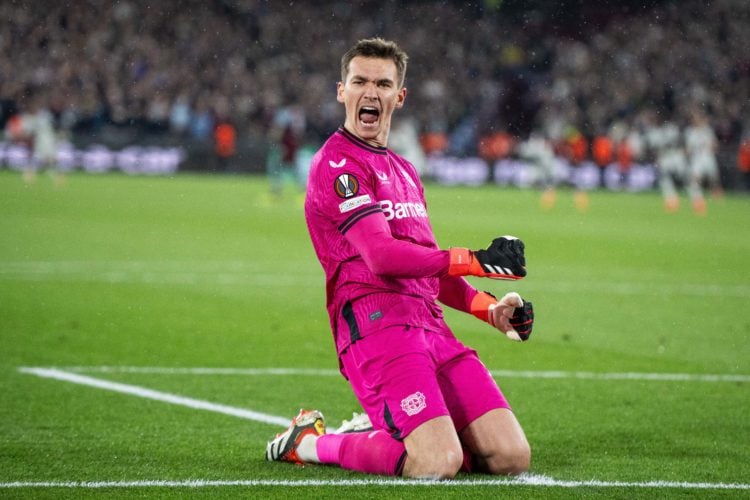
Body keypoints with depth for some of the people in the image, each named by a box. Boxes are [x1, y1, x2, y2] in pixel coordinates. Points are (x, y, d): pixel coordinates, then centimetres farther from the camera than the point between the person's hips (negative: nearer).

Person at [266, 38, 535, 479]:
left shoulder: (404, 170, 26)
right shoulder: (336, 164, -4)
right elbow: (382, 256, -16)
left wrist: (490, 308, 15)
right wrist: (476, 261, -21)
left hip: (430, 326, 8)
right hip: (376, 323, -8)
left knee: (513, 457, -5)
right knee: (438, 465, -25)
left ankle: (377, 436, 16)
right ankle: (310, 442, 1)